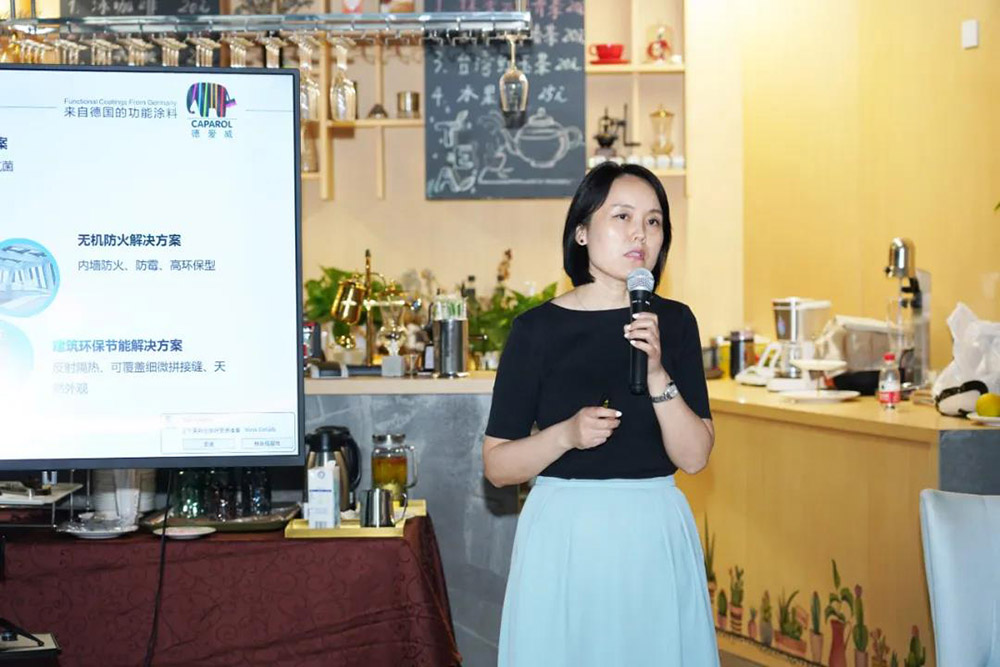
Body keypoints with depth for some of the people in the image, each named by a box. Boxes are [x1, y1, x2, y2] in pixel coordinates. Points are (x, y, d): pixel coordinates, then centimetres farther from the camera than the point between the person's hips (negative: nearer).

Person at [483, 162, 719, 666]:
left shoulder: (673, 322, 2)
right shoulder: (537, 329, -4)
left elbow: (694, 457, -5)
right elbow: (496, 467, -3)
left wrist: (657, 373, -17)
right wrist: (567, 434, -19)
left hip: (657, 533, 2)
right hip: (564, 533, -2)